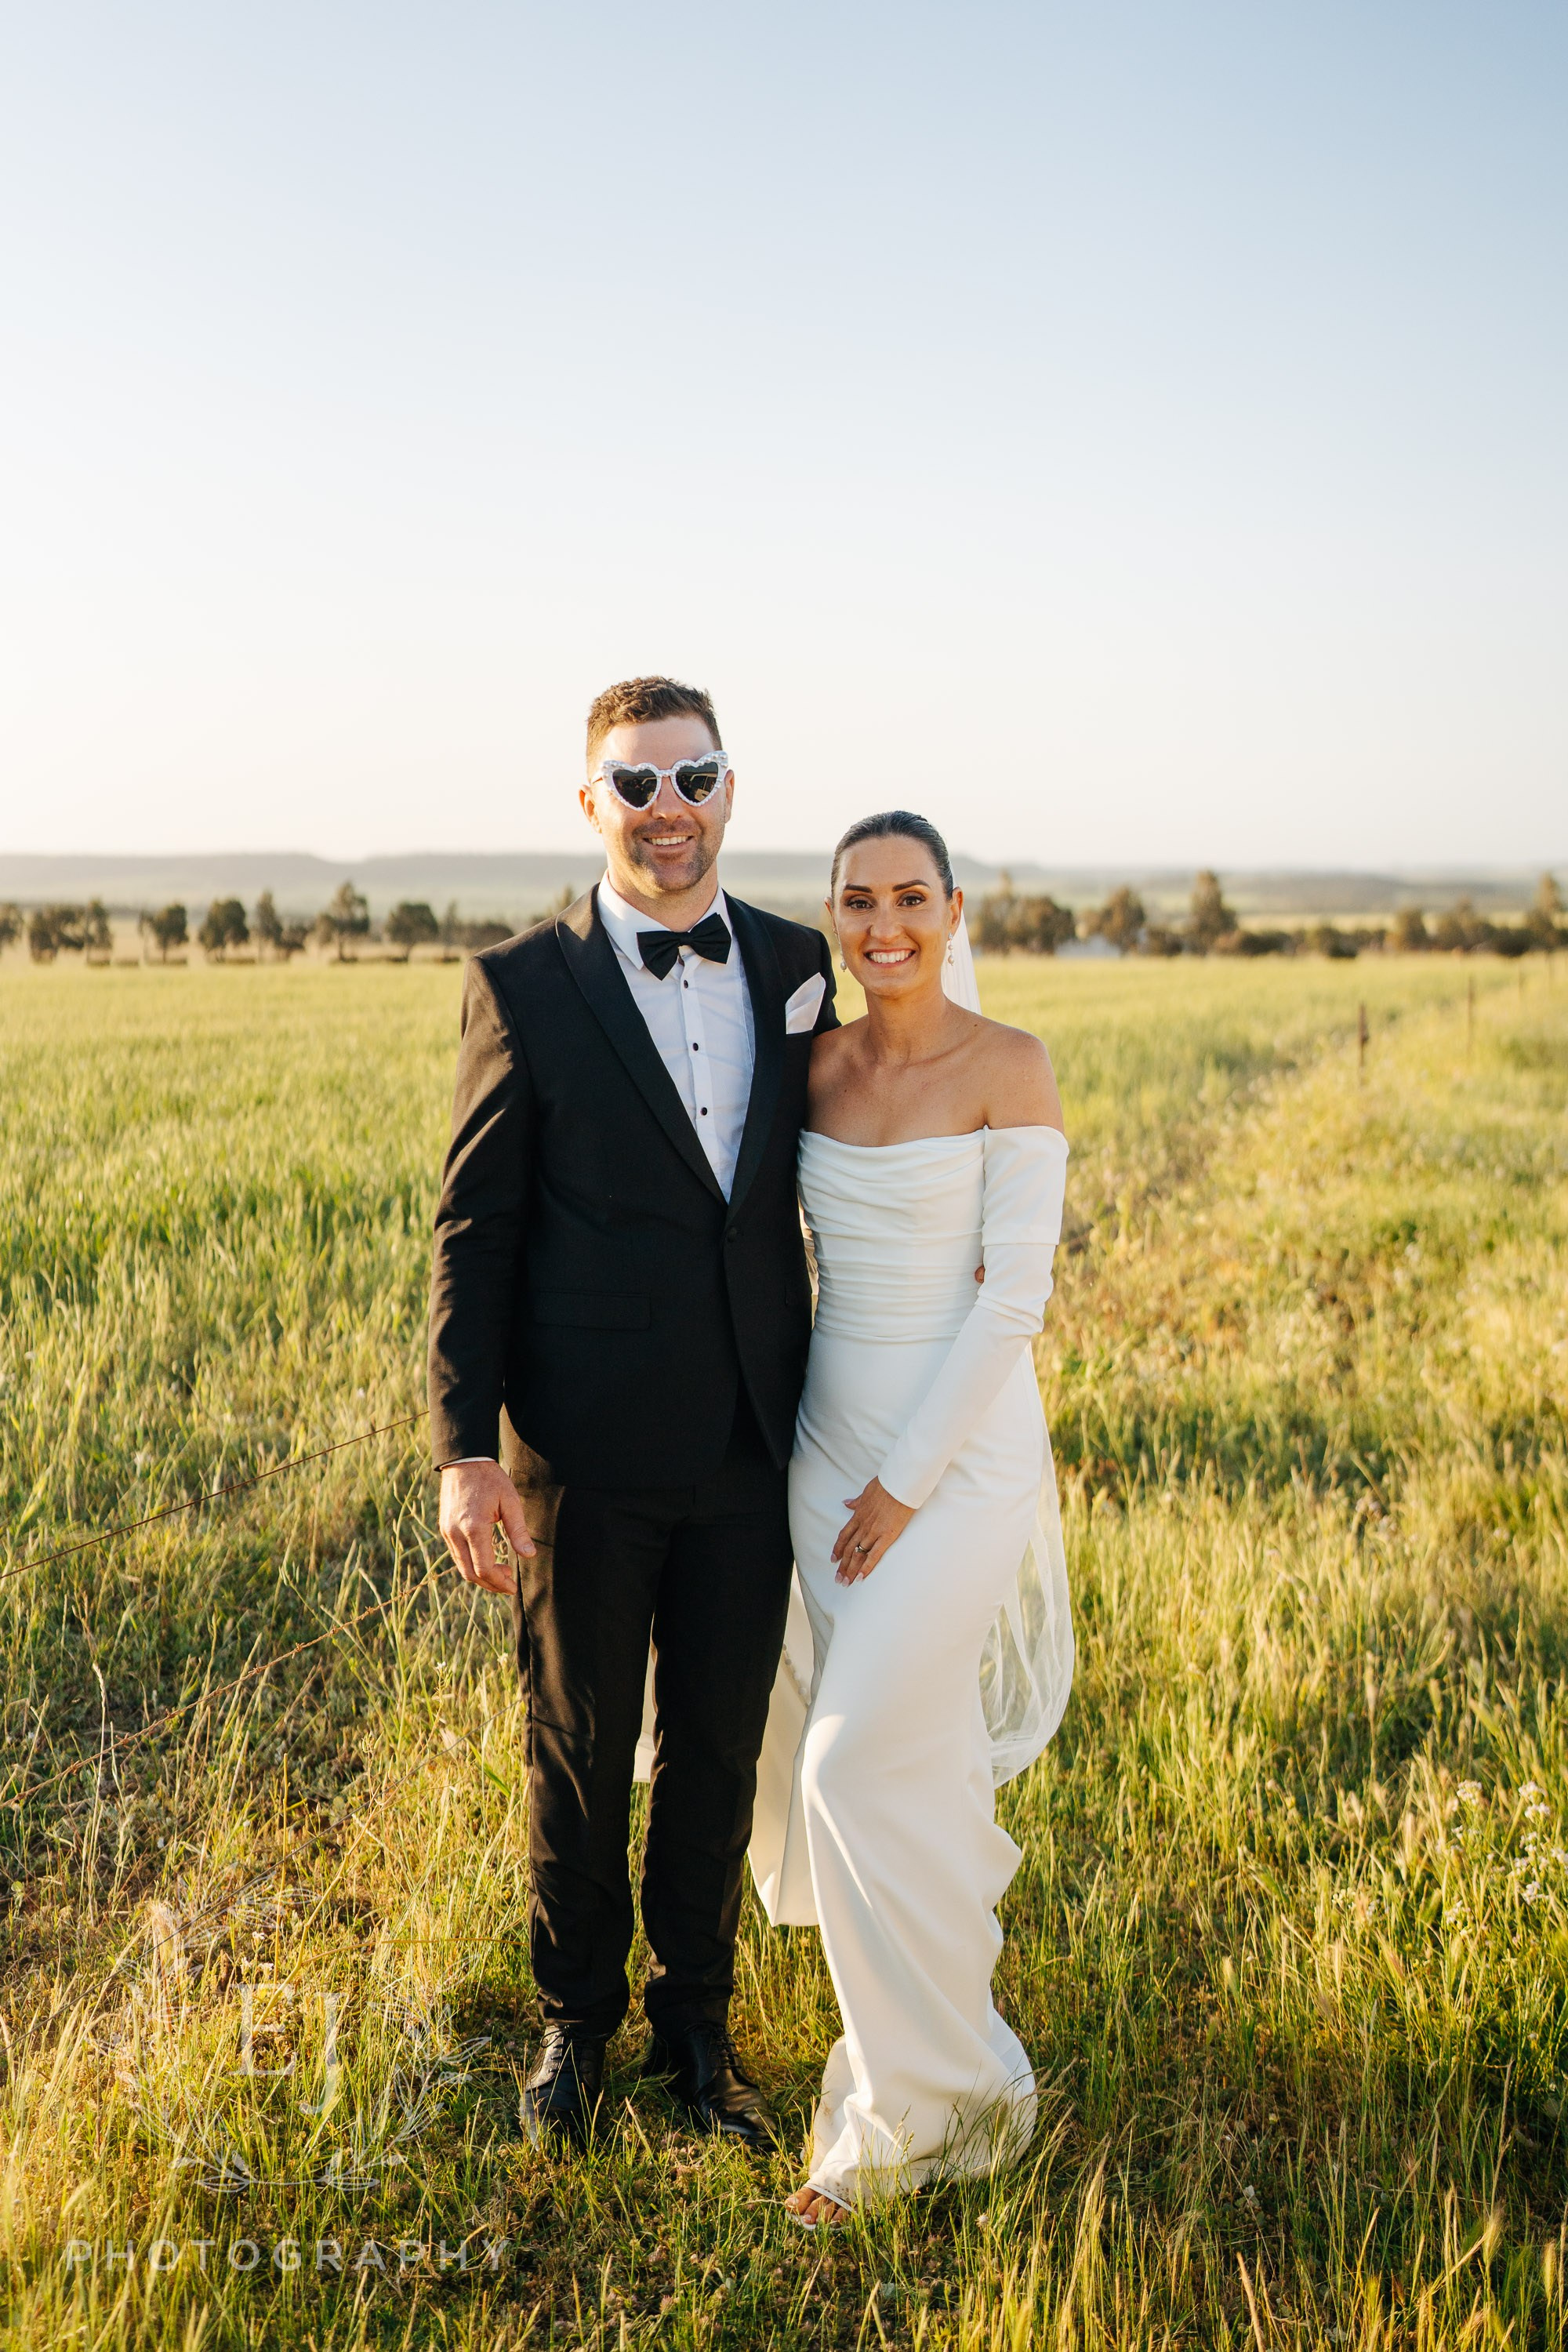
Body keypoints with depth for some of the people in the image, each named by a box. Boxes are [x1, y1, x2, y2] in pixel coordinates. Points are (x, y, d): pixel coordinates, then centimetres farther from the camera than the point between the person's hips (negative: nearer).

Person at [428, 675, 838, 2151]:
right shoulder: (523, 986, -7)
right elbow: (474, 1233, -6)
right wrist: (466, 1450, -13)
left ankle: (696, 2019, 37)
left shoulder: (796, 964, 3)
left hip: (752, 1451, 3)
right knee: (580, 1754, 14)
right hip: (586, 1455, -3)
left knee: (717, 1753, 16)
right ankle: (575, 2016, 38)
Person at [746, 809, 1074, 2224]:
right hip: (829, 1429, 6)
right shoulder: (817, 1065, 5)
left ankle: (926, 2102, 12)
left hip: (961, 1441, -5)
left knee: (863, 1761, -7)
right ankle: (959, 1898, 45)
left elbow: (1015, 1295, -14)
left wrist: (908, 1481, -14)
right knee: (869, 1746, 14)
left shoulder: (1009, 1068, -11)